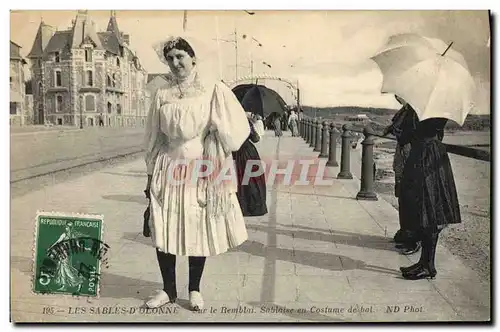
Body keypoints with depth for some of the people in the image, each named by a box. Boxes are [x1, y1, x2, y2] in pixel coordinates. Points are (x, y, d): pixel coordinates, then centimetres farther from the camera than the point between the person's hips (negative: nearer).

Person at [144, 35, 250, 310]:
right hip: (168, 169, 2)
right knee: (163, 231, 2)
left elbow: (235, 131, -3)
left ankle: (194, 290, 25)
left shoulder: (214, 91, -3)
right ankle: (168, 290, 21)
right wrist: (151, 174, 10)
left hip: (202, 171, -2)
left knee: (200, 231, 5)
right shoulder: (162, 95, 5)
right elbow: (153, 137, 10)